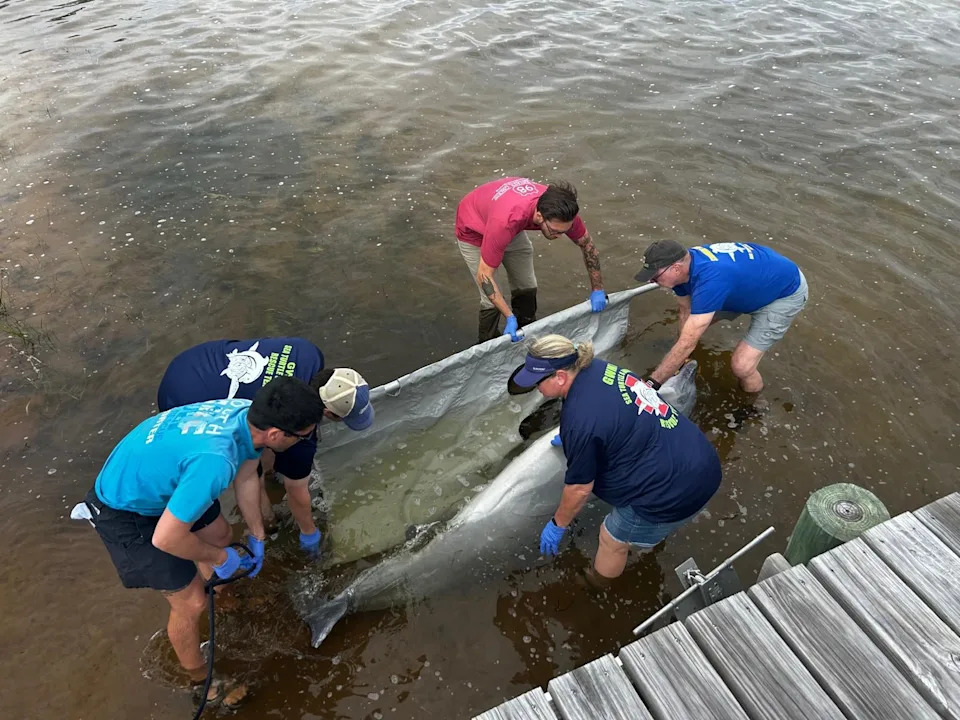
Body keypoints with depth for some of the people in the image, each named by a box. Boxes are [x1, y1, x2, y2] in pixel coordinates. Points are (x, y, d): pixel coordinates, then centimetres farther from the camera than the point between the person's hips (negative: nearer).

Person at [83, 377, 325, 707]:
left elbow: (246, 477, 2)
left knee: (220, 534, 24)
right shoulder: (213, 462, -43)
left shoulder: (248, 414, -16)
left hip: (150, 478, 8)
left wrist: (256, 536, 11)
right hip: (125, 510, -7)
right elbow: (165, 539, -33)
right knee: (191, 603, 1)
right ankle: (199, 680, 29)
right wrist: (220, 558, -15)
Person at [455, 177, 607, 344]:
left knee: (527, 287, 8)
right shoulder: (506, 221, -46)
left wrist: (597, 290, -7)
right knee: (492, 300, -7)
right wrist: (510, 317, -36)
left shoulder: (561, 210, -29)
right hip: (474, 230, -5)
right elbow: (484, 275, -36)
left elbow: (586, 242, -9)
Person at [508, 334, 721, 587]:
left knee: (613, 540, 17)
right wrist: (568, 437, 42)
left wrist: (557, 525, 6)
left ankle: (594, 586, 43)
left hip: (674, 492, -8)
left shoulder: (581, 420, -26)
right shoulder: (596, 368, 1)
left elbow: (579, 488, -12)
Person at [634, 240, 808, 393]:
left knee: (741, 366, -16)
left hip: (787, 290, -8)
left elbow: (686, 344, -39)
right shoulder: (682, 262, -17)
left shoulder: (710, 280, -42)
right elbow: (685, 312, -4)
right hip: (754, 277, 8)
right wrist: (683, 359, 1)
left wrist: (652, 383, -32)